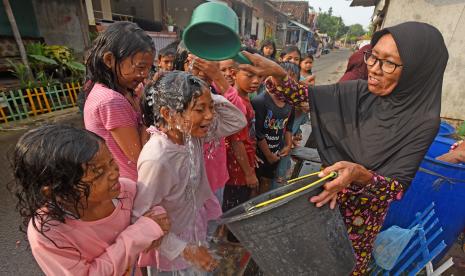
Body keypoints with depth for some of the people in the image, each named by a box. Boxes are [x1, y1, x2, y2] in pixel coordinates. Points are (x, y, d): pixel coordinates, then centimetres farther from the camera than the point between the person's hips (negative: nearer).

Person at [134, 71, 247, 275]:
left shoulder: (192, 134, -17)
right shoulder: (157, 160, -36)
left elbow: (238, 121, -9)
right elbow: (140, 218, -25)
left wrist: (210, 99, -24)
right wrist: (184, 249, -20)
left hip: (195, 228, 6)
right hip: (172, 247, -6)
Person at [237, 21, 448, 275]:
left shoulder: (423, 121, -19)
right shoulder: (359, 91, -10)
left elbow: (398, 187, -21)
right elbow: (303, 95, -12)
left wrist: (359, 174, -41)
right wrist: (275, 73, -30)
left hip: (365, 206, -2)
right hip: (328, 189, 3)